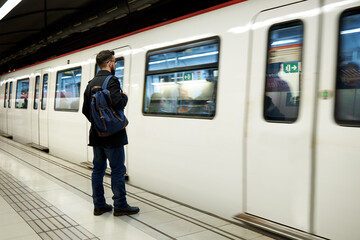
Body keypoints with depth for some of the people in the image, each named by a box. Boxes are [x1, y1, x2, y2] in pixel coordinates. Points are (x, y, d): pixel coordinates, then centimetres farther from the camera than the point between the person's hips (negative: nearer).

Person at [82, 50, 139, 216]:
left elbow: (85, 109, 14)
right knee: (118, 170, 1)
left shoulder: (91, 83, 12)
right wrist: (125, 96, -7)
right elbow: (118, 103, -27)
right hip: (112, 135, -8)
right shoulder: (111, 81, -14)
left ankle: (99, 205, 19)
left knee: (98, 169, 11)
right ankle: (120, 206, 8)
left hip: (96, 134, 8)